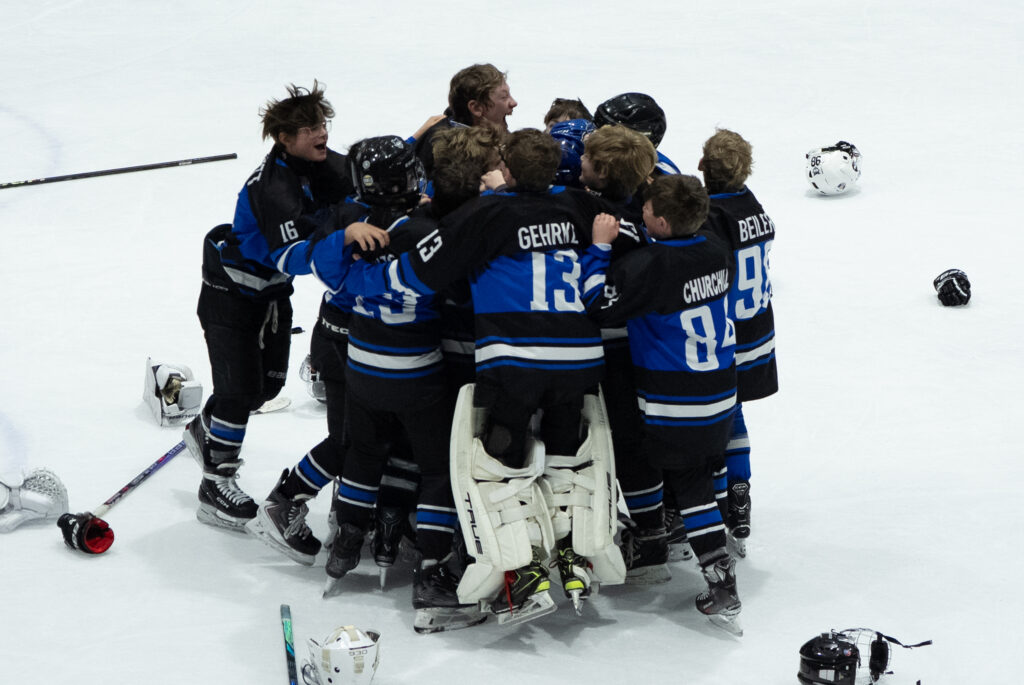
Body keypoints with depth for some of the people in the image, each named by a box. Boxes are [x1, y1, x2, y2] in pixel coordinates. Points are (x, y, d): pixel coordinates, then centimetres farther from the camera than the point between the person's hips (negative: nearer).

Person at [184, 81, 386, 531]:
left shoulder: (327, 165, -11)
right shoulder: (272, 187, -35)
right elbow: (292, 257, -46)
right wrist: (344, 236, -60)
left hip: (272, 287, 8)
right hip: (231, 287, -8)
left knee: (270, 381, 17)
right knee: (240, 384, -7)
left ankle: (205, 431, 44)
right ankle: (216, 486, 7)